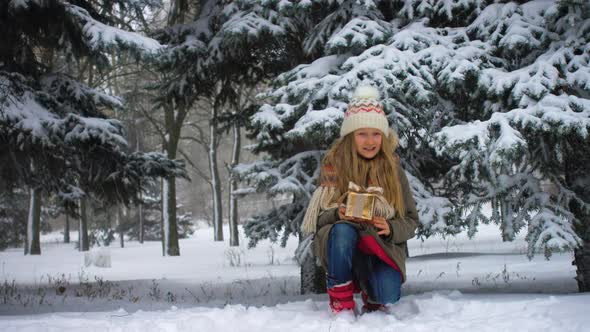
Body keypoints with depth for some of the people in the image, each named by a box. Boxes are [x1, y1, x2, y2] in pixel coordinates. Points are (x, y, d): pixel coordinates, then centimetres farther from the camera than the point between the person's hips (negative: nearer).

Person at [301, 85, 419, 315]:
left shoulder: (393, 170, 3)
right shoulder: (333, 167, 1)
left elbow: (411, 221, 5)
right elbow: (317, 218, 1)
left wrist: (390, 228, -17)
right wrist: (337, 214, -21)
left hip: (382, 247, 1)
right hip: (342, 248, 0)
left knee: (387, 295, -29)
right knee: (343, 230, -35)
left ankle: (372, 293, 10)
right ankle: (341, 302, -16)